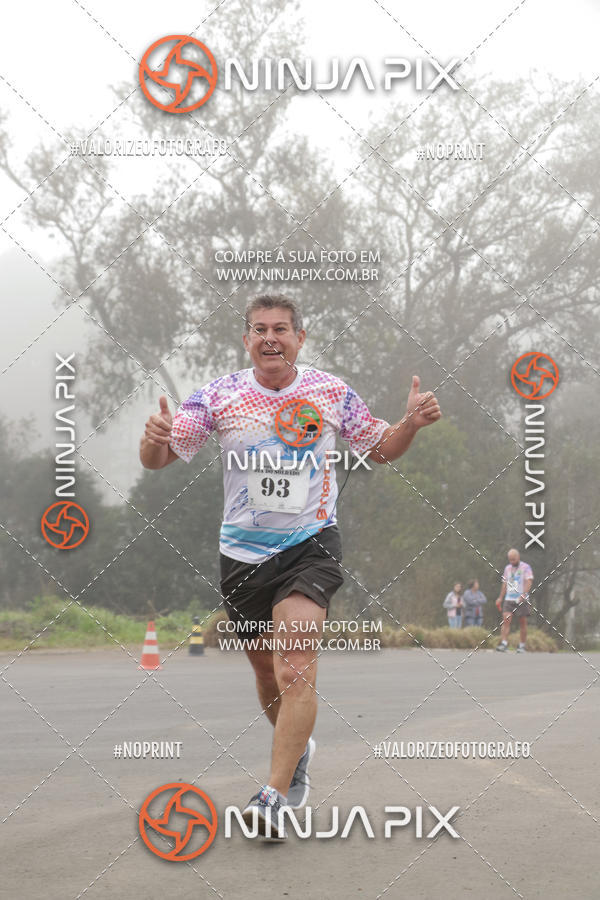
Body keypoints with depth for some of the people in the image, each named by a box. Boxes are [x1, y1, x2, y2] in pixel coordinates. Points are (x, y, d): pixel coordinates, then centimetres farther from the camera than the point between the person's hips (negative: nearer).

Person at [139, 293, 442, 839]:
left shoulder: (331, 392, -1)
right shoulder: (219, 396, -2)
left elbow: (380, 449, 13)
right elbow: (157, 460, -1)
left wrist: (412, 423, -8)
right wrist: (155, 438, -25)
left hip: (310, 543, -2)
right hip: (243, 550, 2)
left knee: (296, 665, -21)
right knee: (266, 669, 14)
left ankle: (275, 797, -21)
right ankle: (297, 749, 44)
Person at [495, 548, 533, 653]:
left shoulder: (526, 567, -2)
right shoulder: (507, 568, 15)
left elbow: (529, 582, -12)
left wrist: (523, 595, -25)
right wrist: (500, 598, 18)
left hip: (521, 600, -4)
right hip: (509, 600, 4)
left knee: (522, 623, 1)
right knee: (506, 620, -12)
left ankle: (522, 646, 9)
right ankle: (504, 643, -19)